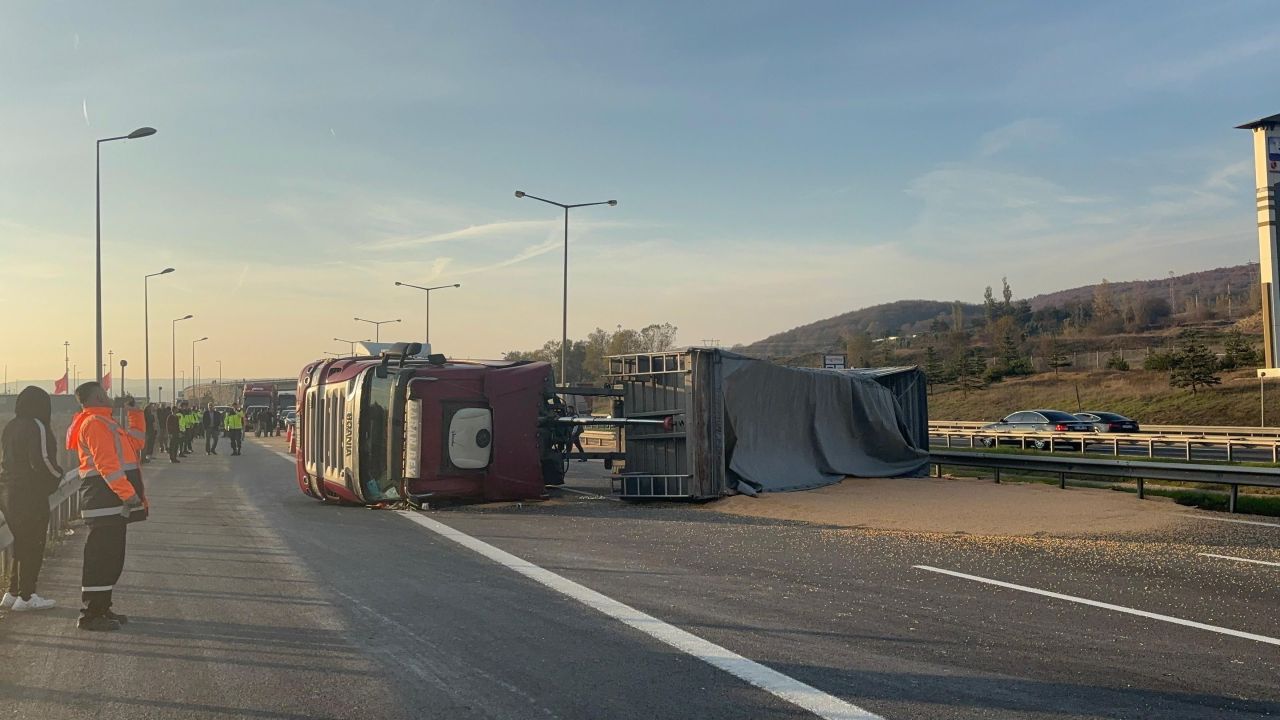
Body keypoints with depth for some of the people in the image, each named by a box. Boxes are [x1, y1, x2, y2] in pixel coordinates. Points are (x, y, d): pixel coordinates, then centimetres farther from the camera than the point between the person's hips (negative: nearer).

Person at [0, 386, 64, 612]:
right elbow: (42, 461, -22)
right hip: (31, 495, -9)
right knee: (33, 546, 1)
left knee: (21, 544, 18)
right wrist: (57, 475, -4)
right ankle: (26, 597, 6)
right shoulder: (37, 426, -15)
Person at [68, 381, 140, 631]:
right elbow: (106, 464, -20)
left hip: (110, 501, 11)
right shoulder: (96, 423, -12)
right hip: (104, 500, -11)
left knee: (111, 557, 15)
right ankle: (91, 615, -3)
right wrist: (128, 494, -21)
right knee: (101, 557, -7)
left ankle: (101, 609, 22)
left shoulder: (102, 422, 20)